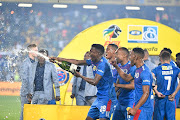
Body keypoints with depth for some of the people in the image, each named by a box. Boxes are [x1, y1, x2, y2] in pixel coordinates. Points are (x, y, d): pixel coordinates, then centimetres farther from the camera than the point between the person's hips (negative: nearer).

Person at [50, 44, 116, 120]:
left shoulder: (103, 64, -18)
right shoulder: (93, 61, 10)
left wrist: (80, 76, -11)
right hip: (99, 97, 10)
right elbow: (77, 62, 19)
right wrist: (59, 59, 19)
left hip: (106, 97, -10)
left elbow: (94, 82, -23)